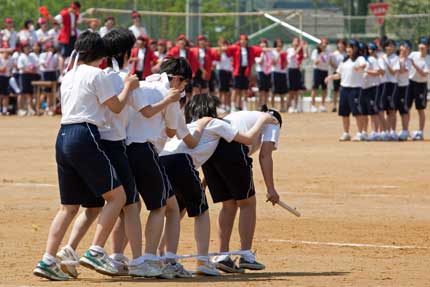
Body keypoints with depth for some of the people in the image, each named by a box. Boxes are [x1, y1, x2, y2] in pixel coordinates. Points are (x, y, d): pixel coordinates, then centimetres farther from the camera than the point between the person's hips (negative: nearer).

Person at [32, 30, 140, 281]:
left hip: (63, 138, 8)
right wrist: (128, 86, 17)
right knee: (117, 195, -1)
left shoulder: (68, 76, 19)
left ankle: (48, 260, 1)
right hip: (85, 137, -8)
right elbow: (117, 107, 0)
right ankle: (96, 252, -11)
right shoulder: (96, 74, -3)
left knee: (69, 206, 12)